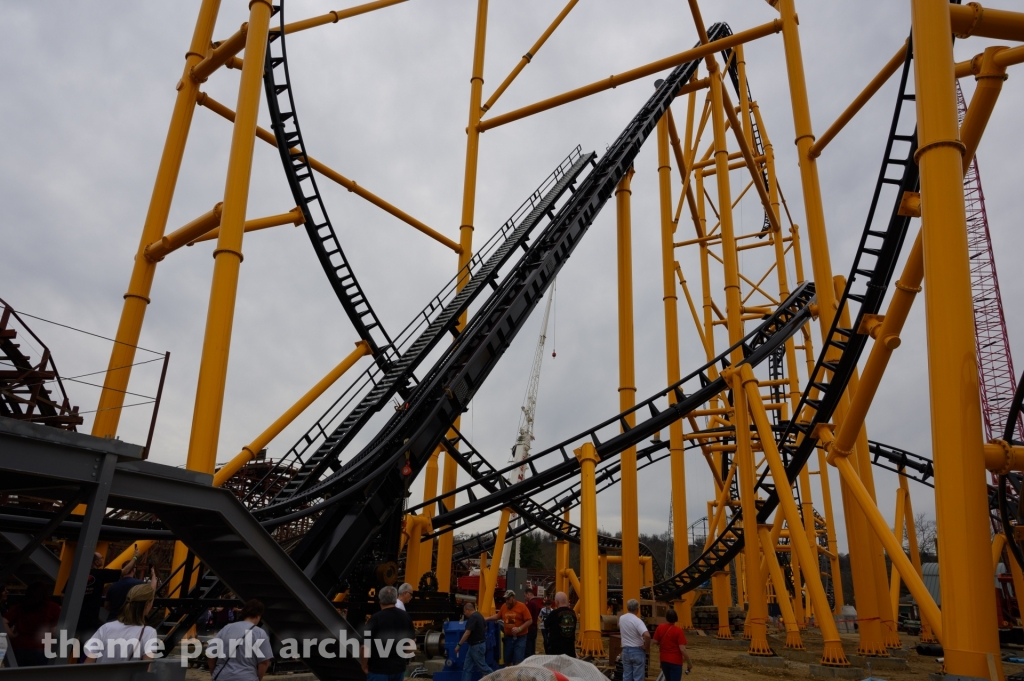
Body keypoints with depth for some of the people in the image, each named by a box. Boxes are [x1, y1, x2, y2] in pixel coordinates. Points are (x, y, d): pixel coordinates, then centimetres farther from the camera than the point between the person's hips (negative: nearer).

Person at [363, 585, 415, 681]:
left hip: (379, 668, -5)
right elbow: (412, 640, 10)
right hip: (399, 667, 5)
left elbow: (367, 644, -14)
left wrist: (364, 666, 0)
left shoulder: (376, 618, -15)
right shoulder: (406, 616, 2)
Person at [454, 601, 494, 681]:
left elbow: (467, 633, -25)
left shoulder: (473, 617, -21)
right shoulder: (478, 615, 10)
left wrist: (459, 645, -21)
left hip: (477, 646, -10)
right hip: (474, 646, 10)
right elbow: (485, 627, 24)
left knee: (482, 667, 0)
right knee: (467, 668, 9)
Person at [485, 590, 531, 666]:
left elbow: (529, 620, -12)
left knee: (518, 662, -9)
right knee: (507, 660, 13)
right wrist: (487, 618, 10)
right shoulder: (504, 606, 4)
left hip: (520, 638, -5)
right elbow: (498, 616, 19)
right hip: (508, 637, 5)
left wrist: (519, 629, -20)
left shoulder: (522, 606, -11)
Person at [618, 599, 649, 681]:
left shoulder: (621, 618, 2)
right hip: (637, 651, -5)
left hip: (625, 650, 5)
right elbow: (647, 635, -33)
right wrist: (645, 643, -14)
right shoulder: (637, 621, -19)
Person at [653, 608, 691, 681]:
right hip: (675, 661, -5)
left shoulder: (660, 627, -6)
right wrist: (689, 663, -8)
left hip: (663, 660, 5)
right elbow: (682, 649, -20)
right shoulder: (678, 631, -19)